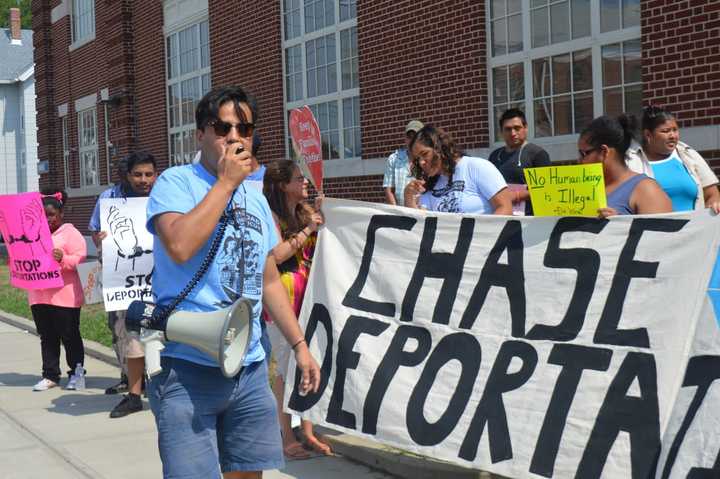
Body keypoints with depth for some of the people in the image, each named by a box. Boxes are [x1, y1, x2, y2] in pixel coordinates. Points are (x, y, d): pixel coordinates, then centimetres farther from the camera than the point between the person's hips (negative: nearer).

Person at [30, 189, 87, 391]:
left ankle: (76, 373, 12)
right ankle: (50, 375, 15)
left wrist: (63, 259, -28)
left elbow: (80, 256, -11)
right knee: (47, 337, 9)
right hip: (39, 295, 5)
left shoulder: (69, 232, -1)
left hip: (65, 296, -5)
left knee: (69, 335, 2)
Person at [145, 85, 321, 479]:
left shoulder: (256, 198, 14)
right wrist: (226, 182, -16)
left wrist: (299, 345, 18)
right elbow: (180, 247, -25)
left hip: (249, 367, 6)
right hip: (188, 369, -6)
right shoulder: (175, 182, -6)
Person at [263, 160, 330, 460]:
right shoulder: (270, 216, -6)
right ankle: (287, 439, 5)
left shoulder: (306, 211, 13)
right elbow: (276, 255, -17)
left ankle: (308, 433, 16)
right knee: (288, 369, -3)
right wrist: (308, 230, -15)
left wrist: (322, 215, 6)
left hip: (309, 299, 7)